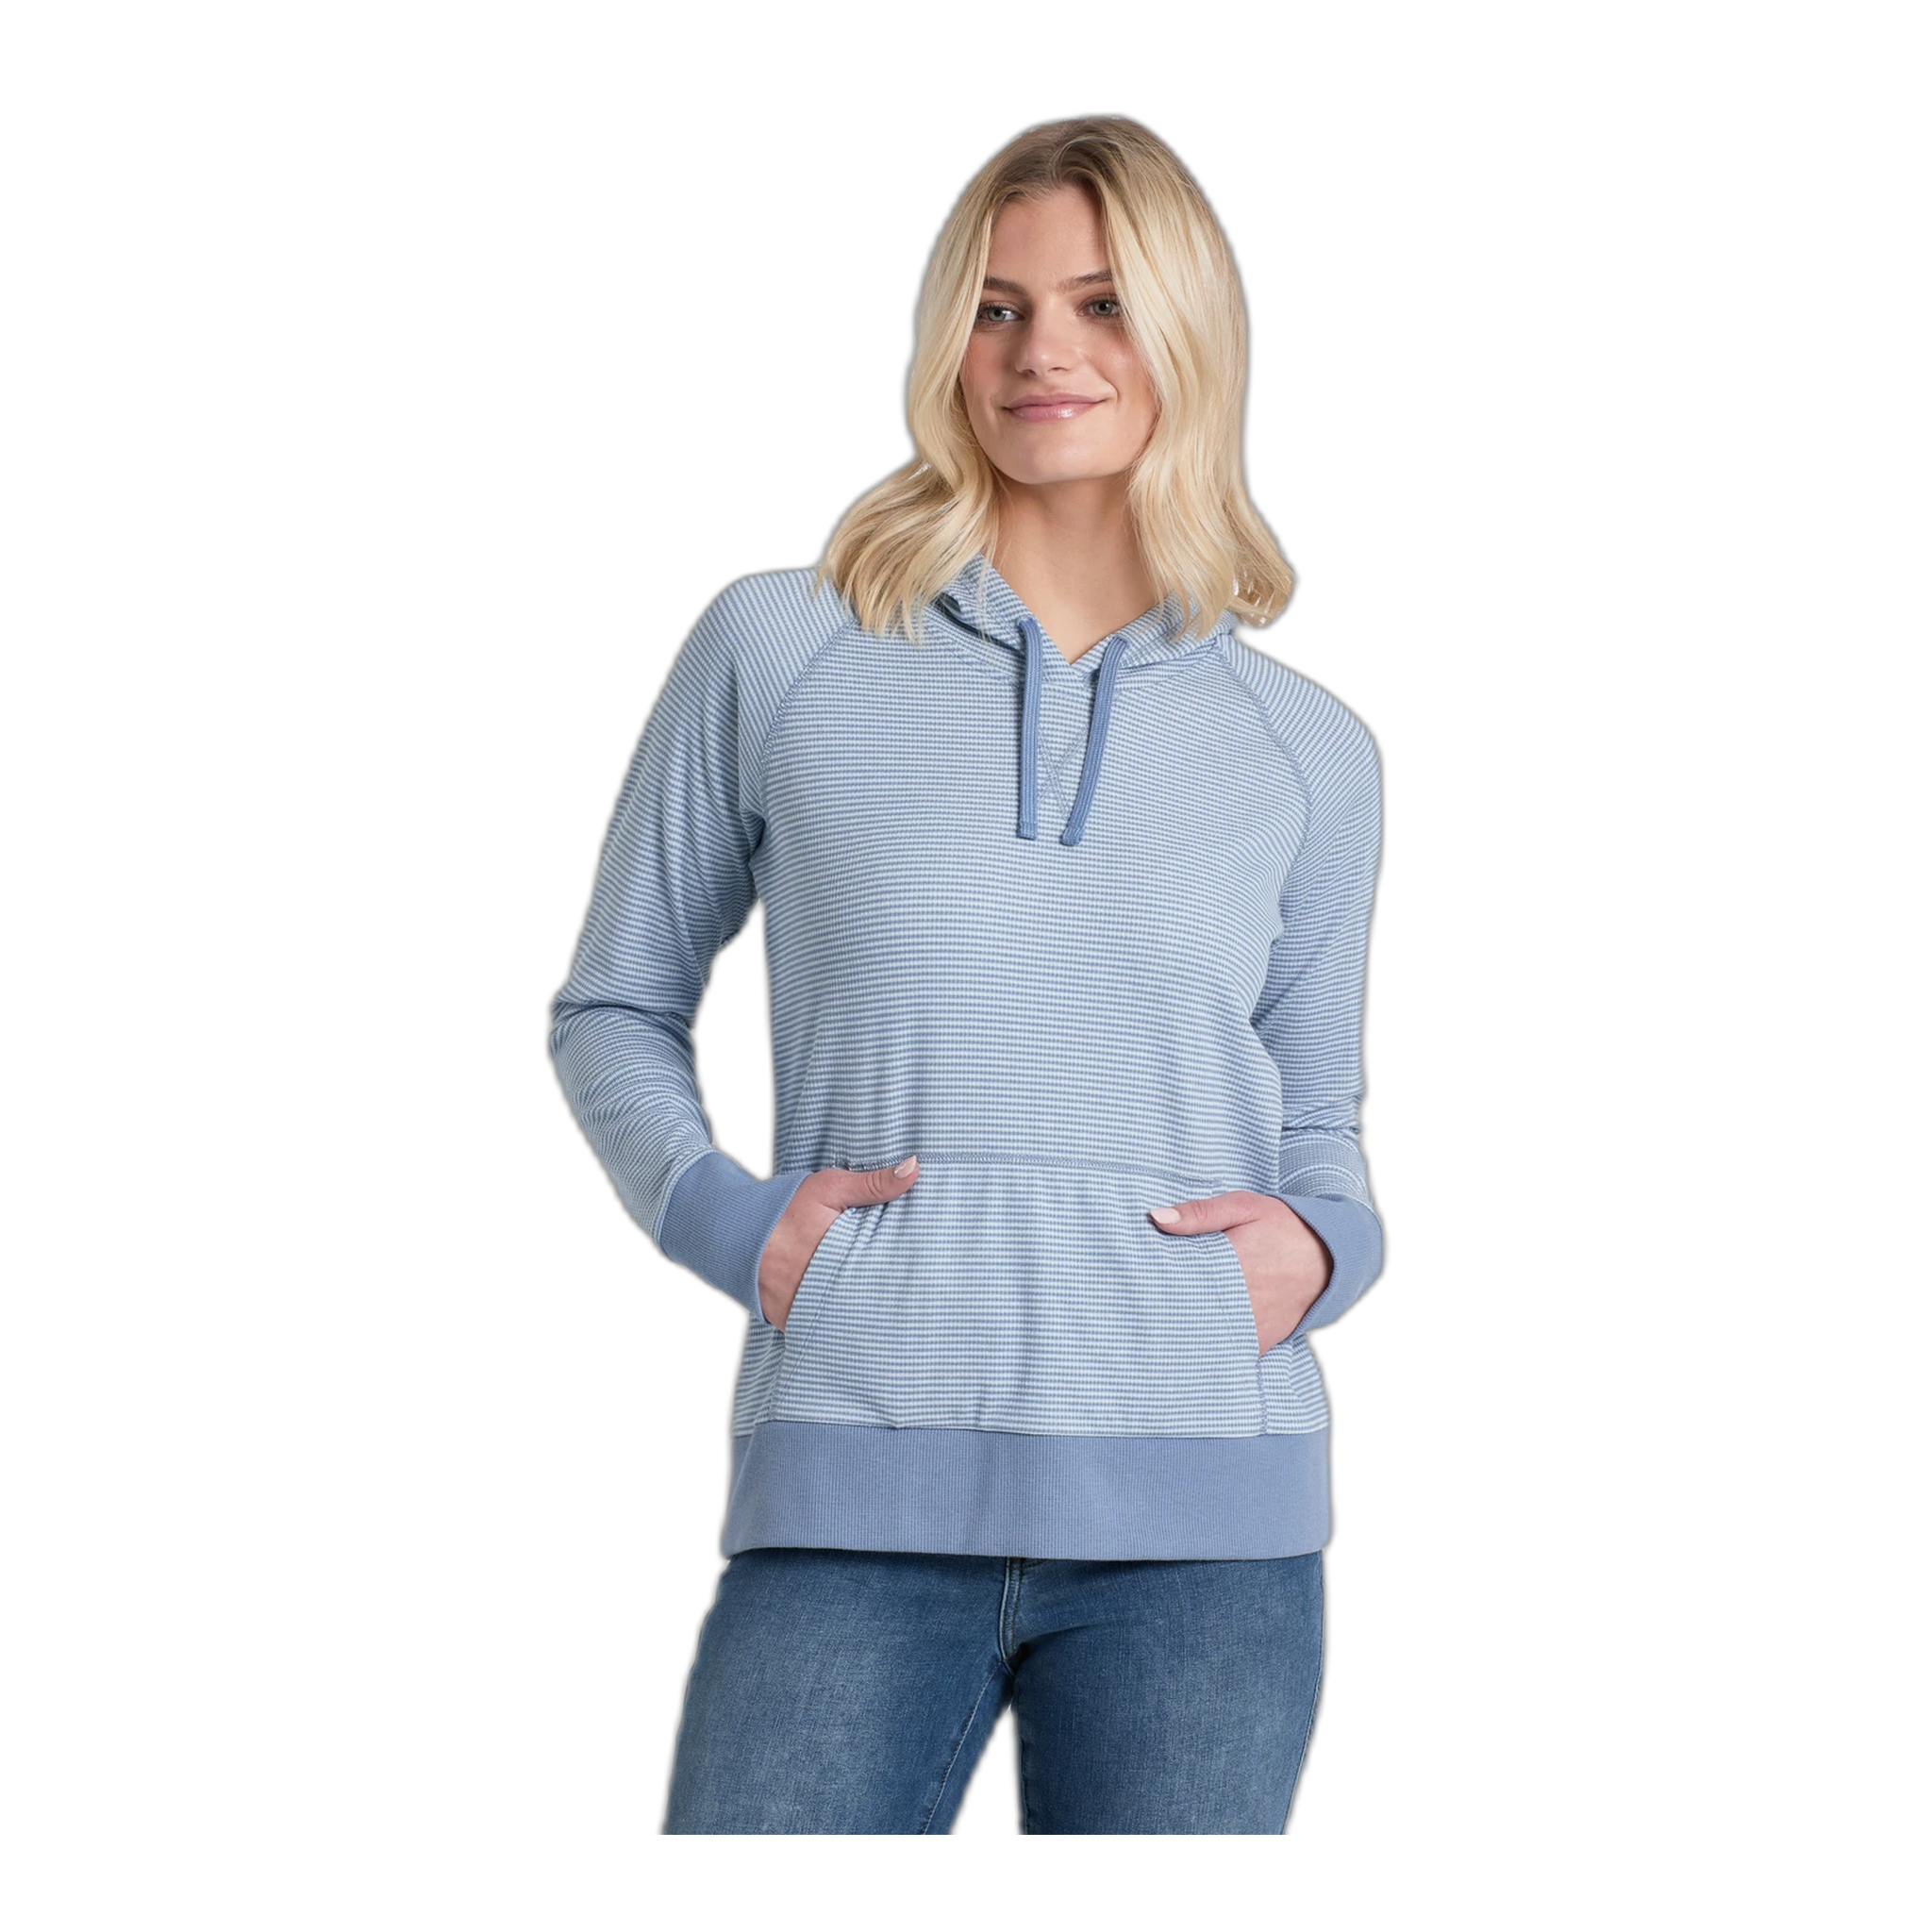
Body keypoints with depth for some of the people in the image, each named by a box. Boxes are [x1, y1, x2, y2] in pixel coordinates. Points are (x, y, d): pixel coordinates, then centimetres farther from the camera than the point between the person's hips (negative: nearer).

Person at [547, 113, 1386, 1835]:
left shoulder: (1308, 753, 11)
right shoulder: (775, 653, 5)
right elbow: (615, 1008, 14)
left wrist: (1318, 1244, -1)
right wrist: (722, 1216, -3)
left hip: (1200, 1503, 2)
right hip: (860, 1496, -2)